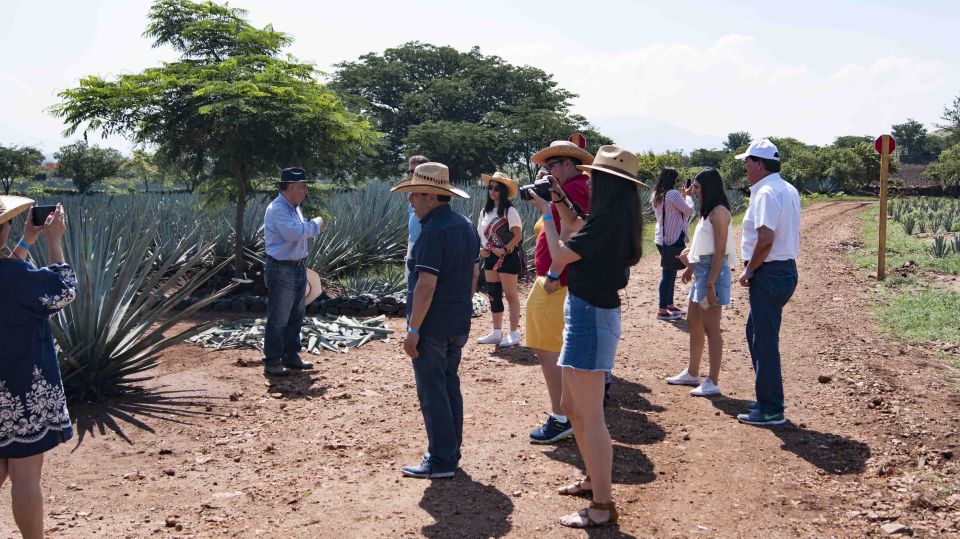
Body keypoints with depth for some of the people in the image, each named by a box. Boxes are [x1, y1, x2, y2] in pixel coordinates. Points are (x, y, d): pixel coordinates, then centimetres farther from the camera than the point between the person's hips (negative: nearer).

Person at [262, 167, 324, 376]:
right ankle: (272, 362, 6)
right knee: (278, 319, -3)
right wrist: (315, 224, -14)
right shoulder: (277, 209, -18)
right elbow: (294, 232, -29)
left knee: (296, 317, 17)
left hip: (298, 268, 10)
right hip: (281, 271, -10)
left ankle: (291, 356, 28)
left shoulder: (295, 208, 13)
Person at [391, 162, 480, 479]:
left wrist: (413, 329, -19)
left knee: (432, 392, -1)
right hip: (460, 323, 9)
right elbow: (474, 273, 16)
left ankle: (441, 461, 5)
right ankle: (451, 452, 26)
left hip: (432, 326, -9)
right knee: (450, 386, 17)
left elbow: (426, 284, -23)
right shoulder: (466, 226, 10)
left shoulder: (434, 230, -19)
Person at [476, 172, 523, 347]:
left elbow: (518, 235, -14)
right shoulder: (485, 211, 11)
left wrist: (504, 250, -20)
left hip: (507, 257, -7)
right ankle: (497, 333, 19)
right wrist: (481, 249, -2)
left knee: (510, 295, -2)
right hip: (491, 257, 7)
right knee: (493, 295, 10)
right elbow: (480, 234, 15)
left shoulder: (509, 211, -10)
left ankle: (514, 334, 4)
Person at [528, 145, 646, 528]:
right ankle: (595, 478, 37)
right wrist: (557, 200, 21)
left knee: (590, 417, -4)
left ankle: (602, 507, 5)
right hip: (589, 313, 10)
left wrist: (546, 214, -2)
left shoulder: (608, 219, -21)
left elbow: (560, 255, -16)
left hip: (590, 316, -10)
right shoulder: (619, 217, 9)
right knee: (572, 407, 22)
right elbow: (579, 230, 27)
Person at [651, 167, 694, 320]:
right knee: (668, 274, -3)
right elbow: (689, 210, -10)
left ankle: (669, 305, 27)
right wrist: (687, 196, 5)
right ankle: (662, 311, 0)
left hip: (661, 239, 9)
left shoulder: (656, 195, 8)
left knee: (669, 272, 18)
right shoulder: (673, 194, -17)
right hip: (673, 239, -9)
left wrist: (683, 196, 14)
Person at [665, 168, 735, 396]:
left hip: (713, 271, -10)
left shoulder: (719, 211, -15)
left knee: (710, 327, -5)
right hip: (701, 269, 10)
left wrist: (710, 284, -22)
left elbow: (720, 251, -19)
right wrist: (691, 267, 24)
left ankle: (713, 382, 2)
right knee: (693, 323, 17)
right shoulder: (707, 211, 15)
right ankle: (692, 373, 29)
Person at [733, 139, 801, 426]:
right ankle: (767, 398, 28)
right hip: (786, 268, 10)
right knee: (756, 332, 20)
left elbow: (766, 239, -26)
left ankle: (771, 410, 5)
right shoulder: (788, 190, 14)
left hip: (769, 274, -10)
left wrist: (748, 271, -14)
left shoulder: (767, 193, -18)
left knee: (764, 341, -3)